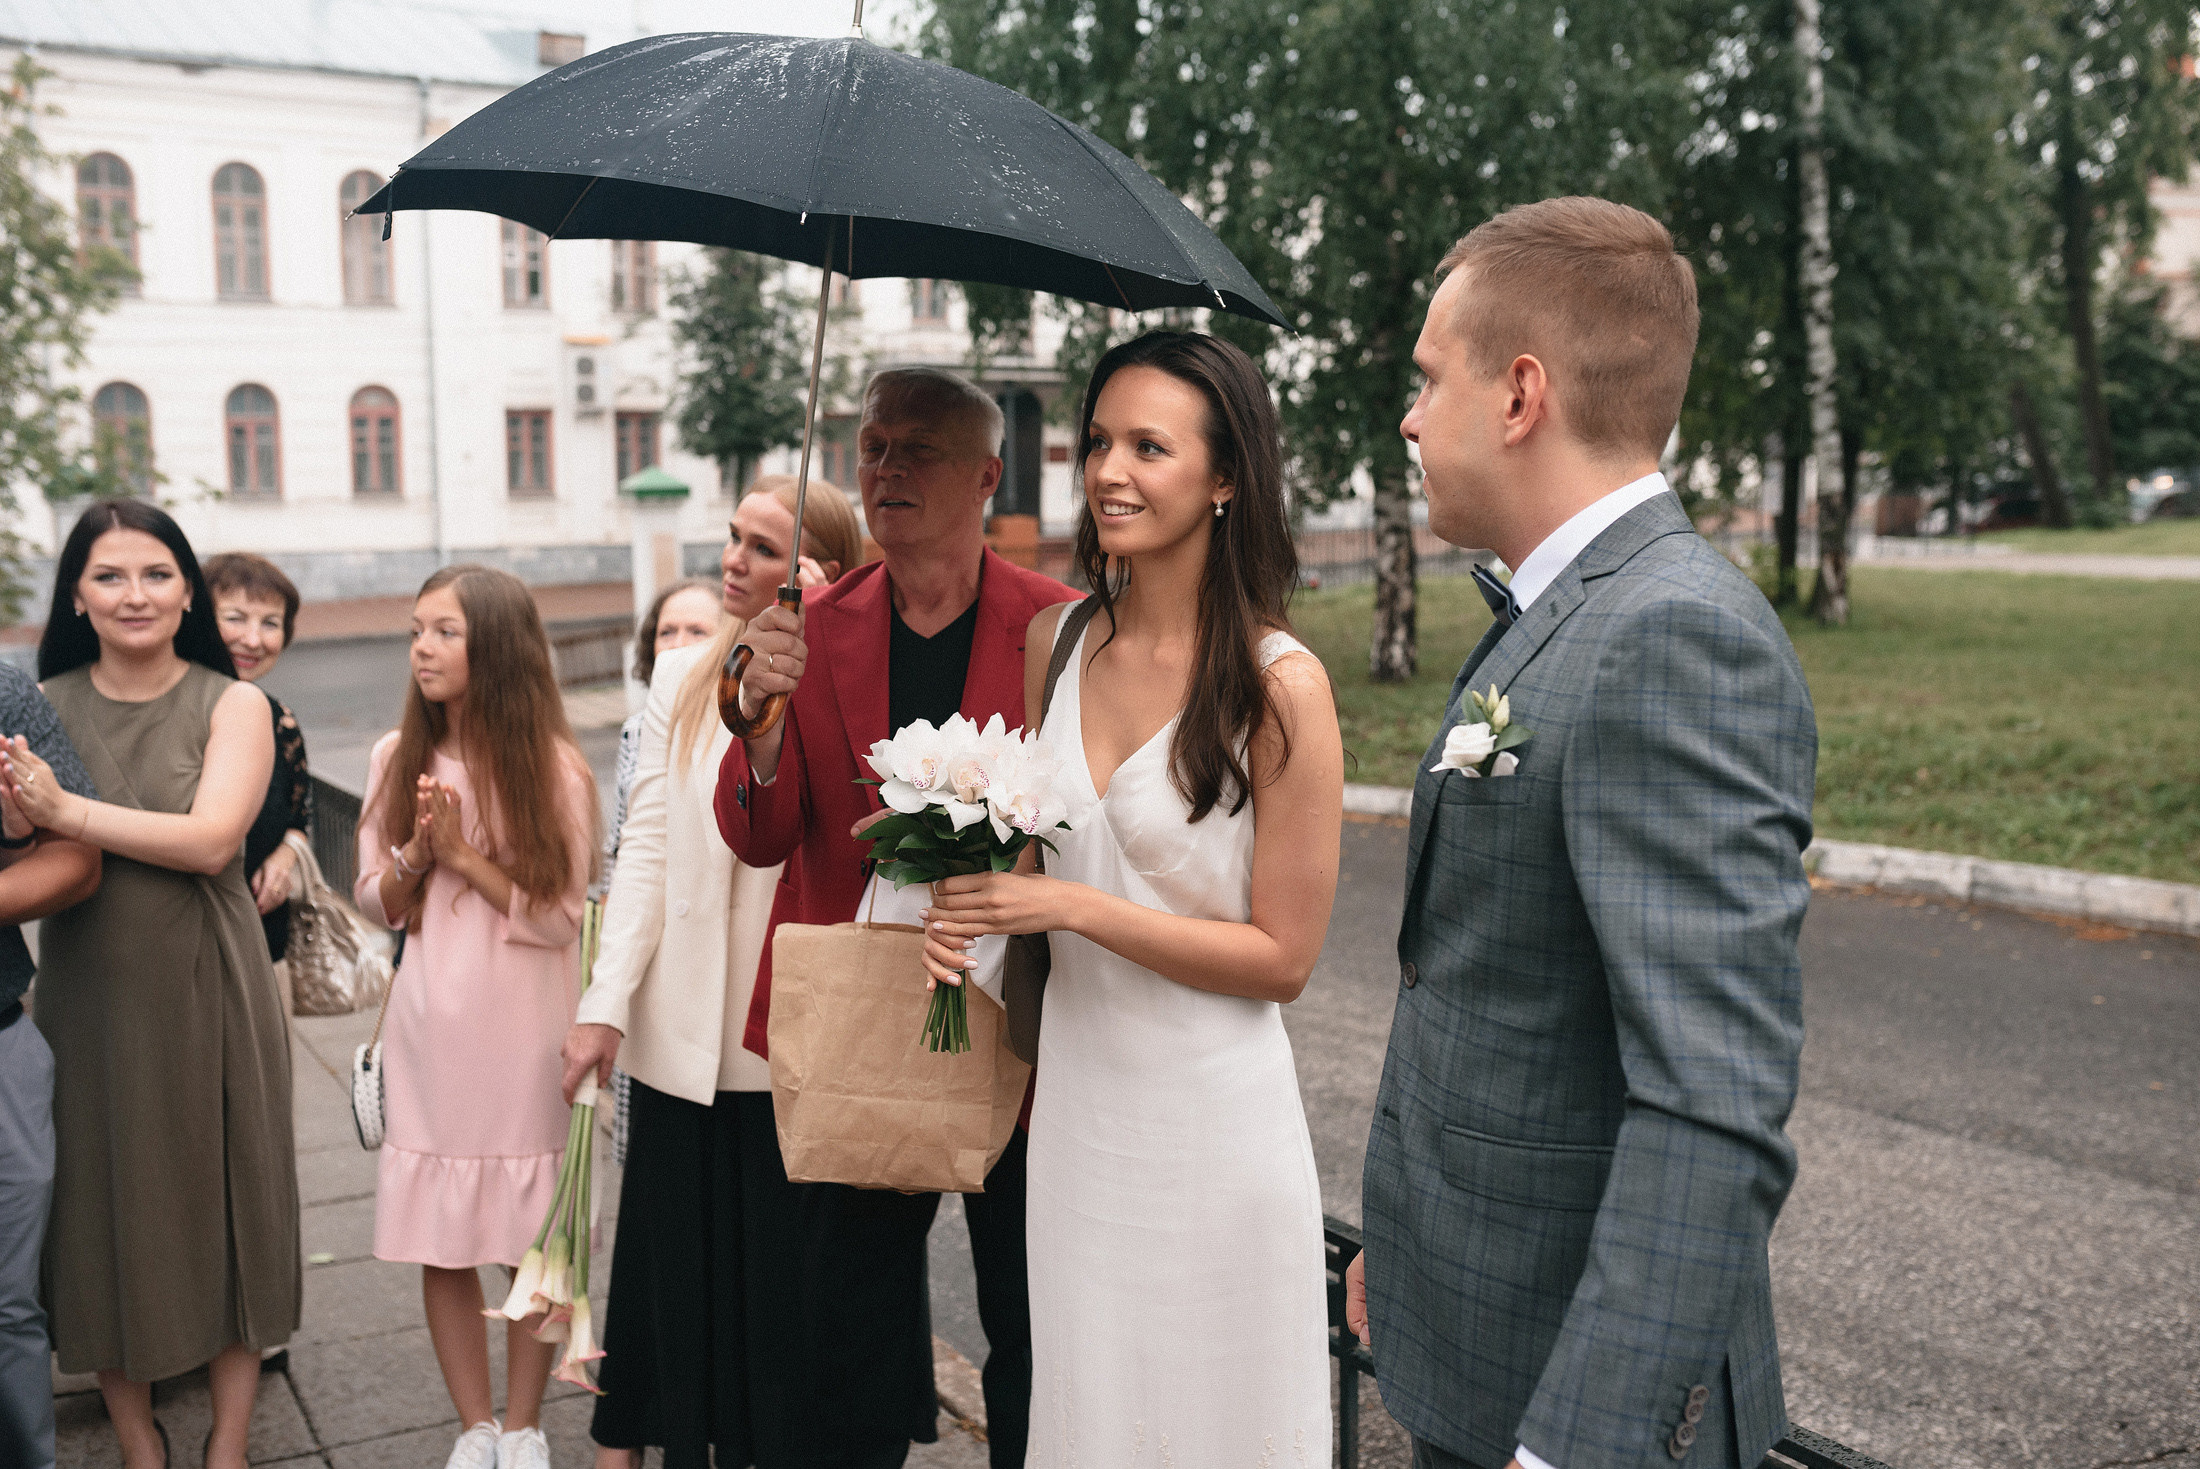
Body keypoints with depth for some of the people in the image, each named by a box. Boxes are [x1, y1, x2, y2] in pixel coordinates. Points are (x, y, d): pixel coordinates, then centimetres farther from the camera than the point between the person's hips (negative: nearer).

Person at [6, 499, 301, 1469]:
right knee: (103, 1206, 9)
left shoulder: (232, 706, -2)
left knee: (222, 1200, 7)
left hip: (207, 989, -1)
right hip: (88, 995, 2)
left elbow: (211, 840, -16)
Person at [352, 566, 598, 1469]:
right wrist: (416, 853, -11)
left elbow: (560, 919, -9)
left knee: (531, 1243, 5)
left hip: (522, 1030, -3)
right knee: (441, 1247, 8)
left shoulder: (549, 766, -6)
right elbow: (375, 906, 8)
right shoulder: (397, 758, 4)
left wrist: (465, 854, -15)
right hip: (429, 1029, 3)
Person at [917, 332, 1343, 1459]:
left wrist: (1071, 906, -18)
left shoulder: (1280, 684, -16)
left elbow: (1282, 956, -14)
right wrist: (969, 906, -5)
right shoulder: (1056, 639, 1)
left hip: (1212, 1116, -5)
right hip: (1073, 1101, 5)